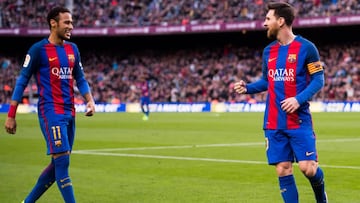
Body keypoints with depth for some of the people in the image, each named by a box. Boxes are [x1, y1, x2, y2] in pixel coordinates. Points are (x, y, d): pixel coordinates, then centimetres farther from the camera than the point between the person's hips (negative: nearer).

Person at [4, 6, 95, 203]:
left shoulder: (73, 49, 14)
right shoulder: (38, 49, -6)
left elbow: (80, 79, 20)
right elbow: (22, 81, -4)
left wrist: (90, 100, 1)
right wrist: (11, 115, -6)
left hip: (69, 112, 7)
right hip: (50, 111, -7)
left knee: (58, 164, 9)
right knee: (62, 160, -14)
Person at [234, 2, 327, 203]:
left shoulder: (306, 47, -6)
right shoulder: (269, 51, 11)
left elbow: (318, 79, -6)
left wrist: (299, 99, -20)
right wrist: (247, 87, 2)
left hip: (299, 120, -5)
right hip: (274, 123, 5)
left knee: (308, 168, -9)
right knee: (283, 170, 1)